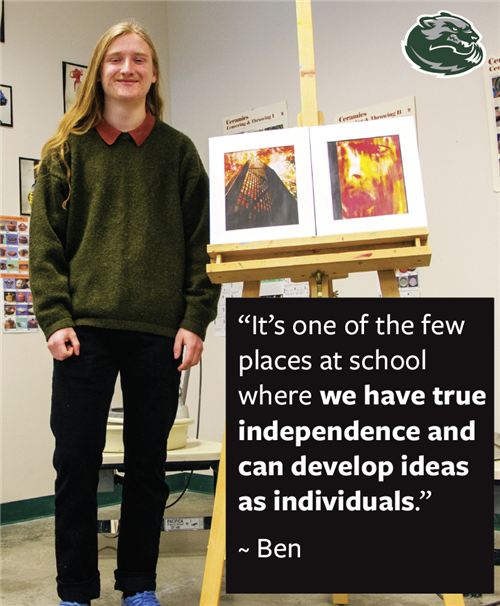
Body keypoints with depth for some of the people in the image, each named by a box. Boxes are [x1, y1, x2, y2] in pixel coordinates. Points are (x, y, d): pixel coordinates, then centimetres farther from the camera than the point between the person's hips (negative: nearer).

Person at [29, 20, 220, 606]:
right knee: (76, 462, 2)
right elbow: (44, 240, 4)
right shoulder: (67, 149, 9)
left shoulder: (178, 151, 9)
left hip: (159, 332, 1)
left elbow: (201, 241, 5)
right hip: (85, 330, 0)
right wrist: (54, 317, -7)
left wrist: (195, 320, -4)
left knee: (148, 463, 8)